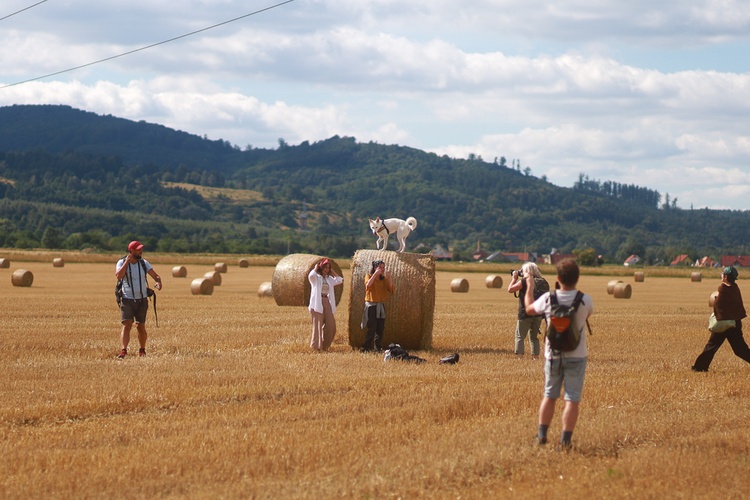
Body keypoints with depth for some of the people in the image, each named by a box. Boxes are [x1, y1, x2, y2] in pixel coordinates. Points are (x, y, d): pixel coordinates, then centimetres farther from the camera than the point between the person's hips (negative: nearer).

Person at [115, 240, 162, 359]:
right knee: (127, 325, -15)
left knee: (141, 327, 8)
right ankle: (124, 350, -20)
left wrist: (158, 282, -25)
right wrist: (127, 261, -20)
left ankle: (142, 350, 23)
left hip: (142, 300, 3)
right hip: (127, 300, -3)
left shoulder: (144, 263, 4)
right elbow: (119, 276, -22)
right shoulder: (122, 262, -4)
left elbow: (155, 275, -3)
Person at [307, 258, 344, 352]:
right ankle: (316, 346, 1)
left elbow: (340, 280, 14)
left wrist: (332, 272, 13)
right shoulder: (315, 277, 0)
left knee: (331, 325, 1)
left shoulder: (329, 279, 17)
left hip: (327, 303, 6)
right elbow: (311, 275, -22)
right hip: (317, 303, -6)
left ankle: (324, 345, 15)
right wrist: (315, 268, -4)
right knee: (318, 325, -6)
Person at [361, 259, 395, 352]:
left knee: (380, 329, 4)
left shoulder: (384, 279, 11)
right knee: (372, 329, -12)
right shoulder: (369, 276, -1)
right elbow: (368, 285, -24)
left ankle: (378, 348, 12)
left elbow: (392, 290, -1)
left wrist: (389, 278, -10)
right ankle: (366, 348, -8)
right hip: (371, 305, -5)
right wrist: (375, 273, -23)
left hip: (381, 306, 5)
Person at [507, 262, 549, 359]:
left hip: (525, 314, -5)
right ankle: (535, 357, 12)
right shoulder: (543, 282, 5)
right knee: (534, 337, 18)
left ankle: (520, 357, -8)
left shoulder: (524, 281, -10)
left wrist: (514, 278, 8)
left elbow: (510, 289, -6)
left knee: (520, 336, 2)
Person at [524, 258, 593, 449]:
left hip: (553, 355, 2)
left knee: (549, 395, 16)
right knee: (572, 399, 2)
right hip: (576, 356, -2)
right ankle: (565, 441, -2)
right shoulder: (585, 300, -14)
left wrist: (529, 286, 24)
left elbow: (529, 309, 9)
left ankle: (542, 436, 18)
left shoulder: (548, 298, -10)